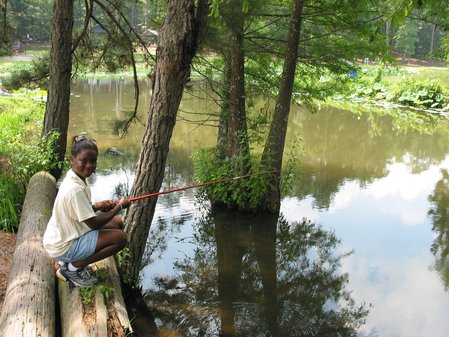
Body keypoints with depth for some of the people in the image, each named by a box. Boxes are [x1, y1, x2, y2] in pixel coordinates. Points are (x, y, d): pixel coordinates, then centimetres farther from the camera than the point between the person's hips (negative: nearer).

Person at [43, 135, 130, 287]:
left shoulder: (77, 178, 0)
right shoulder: (75, 189, -28)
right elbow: (94, 224, -23)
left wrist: (96, 206, -4)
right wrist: (119, 206, -10)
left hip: (66, 233, 9)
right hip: (63, 247, -9)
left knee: (117, 223, 11)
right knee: (120, 237, -17)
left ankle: (71, 259, 12)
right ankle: (73, 268, -3)